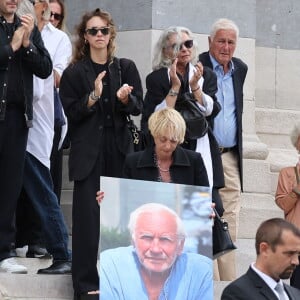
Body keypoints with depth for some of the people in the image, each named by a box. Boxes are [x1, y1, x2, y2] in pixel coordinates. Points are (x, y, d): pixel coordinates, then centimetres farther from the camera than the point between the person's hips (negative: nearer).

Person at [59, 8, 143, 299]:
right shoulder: (74, 73, 1)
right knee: (88, 215, -6)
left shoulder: (126, 68, 8)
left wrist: (125, 98, -16)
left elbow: (138, 107, 5)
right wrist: (94, 96, -19)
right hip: (88, 151, -2)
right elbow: (71, 113, -4)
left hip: (119, 149, 2)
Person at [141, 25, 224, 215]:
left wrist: (195, 86, -10)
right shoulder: (156, 79, 6)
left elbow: (211, 111, 2)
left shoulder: (206, 76, 14)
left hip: (200, 149, 2)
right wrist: (175, 86, -9)